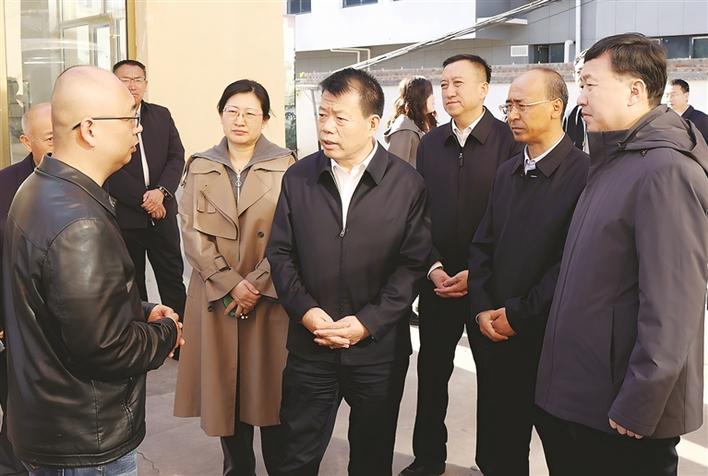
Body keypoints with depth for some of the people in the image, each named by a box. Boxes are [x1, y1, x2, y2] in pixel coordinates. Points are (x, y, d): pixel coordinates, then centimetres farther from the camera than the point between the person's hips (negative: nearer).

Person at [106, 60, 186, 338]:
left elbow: (177, 157, 2)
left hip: (162, 213, 3)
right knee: (132, 284, 10)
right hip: (124, 216, -3)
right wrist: (143, 201, -13)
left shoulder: (162, 115, 8)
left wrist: (161, 192, -14)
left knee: (173, 278, 7)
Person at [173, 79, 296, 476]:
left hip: (270, 297, -2)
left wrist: (258, 283, -14)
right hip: (216, 297, 2)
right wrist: (231, 284, -12)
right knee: (225, 388, 9)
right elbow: (193, 233, -2)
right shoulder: (200, 167, 5)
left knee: (270, 387, 6)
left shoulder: (285, 166, -3)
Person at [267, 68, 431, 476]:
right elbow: (280, 252, 4)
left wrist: (368, 322, -15)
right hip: (310, 344, 1)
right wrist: (305, 311, -10)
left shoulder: (407, 184, -6)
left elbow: (413, 263, -8)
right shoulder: (298, 178, 2)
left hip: (379, 347, -1)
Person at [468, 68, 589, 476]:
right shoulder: (508, 172, 11)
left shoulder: (584, 173, -14)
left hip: (551, 337, -6)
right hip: (498, 333, 6)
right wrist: (483, 308, 0)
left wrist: (518, 315, -13)